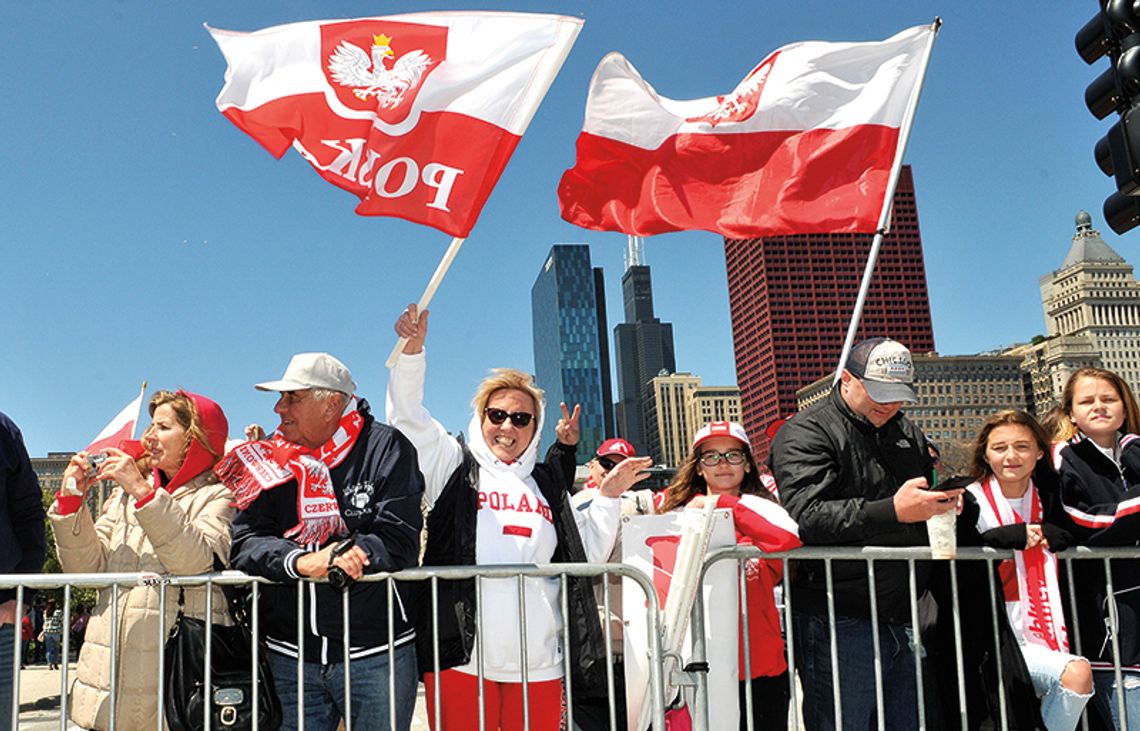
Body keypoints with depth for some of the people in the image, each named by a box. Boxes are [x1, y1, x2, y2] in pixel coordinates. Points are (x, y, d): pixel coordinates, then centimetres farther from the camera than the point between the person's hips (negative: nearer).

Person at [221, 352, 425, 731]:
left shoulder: (385, 448, -5)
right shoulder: (271, 461, 5)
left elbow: (400, 541, -14)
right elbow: (246, 545, -6)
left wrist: (326, 560, -20)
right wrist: (302, 562, -24)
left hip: (376, 653, -3)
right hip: (290, 655, 3)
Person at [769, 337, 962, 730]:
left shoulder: (908, 433, 17)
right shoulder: (805, 433, -6)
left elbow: (927, 495, 32)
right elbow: (807, 514, -21)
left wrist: (946, 502, 7)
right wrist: (892, 511, -29)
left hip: (905, 620, 7)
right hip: (839, 622, -7)